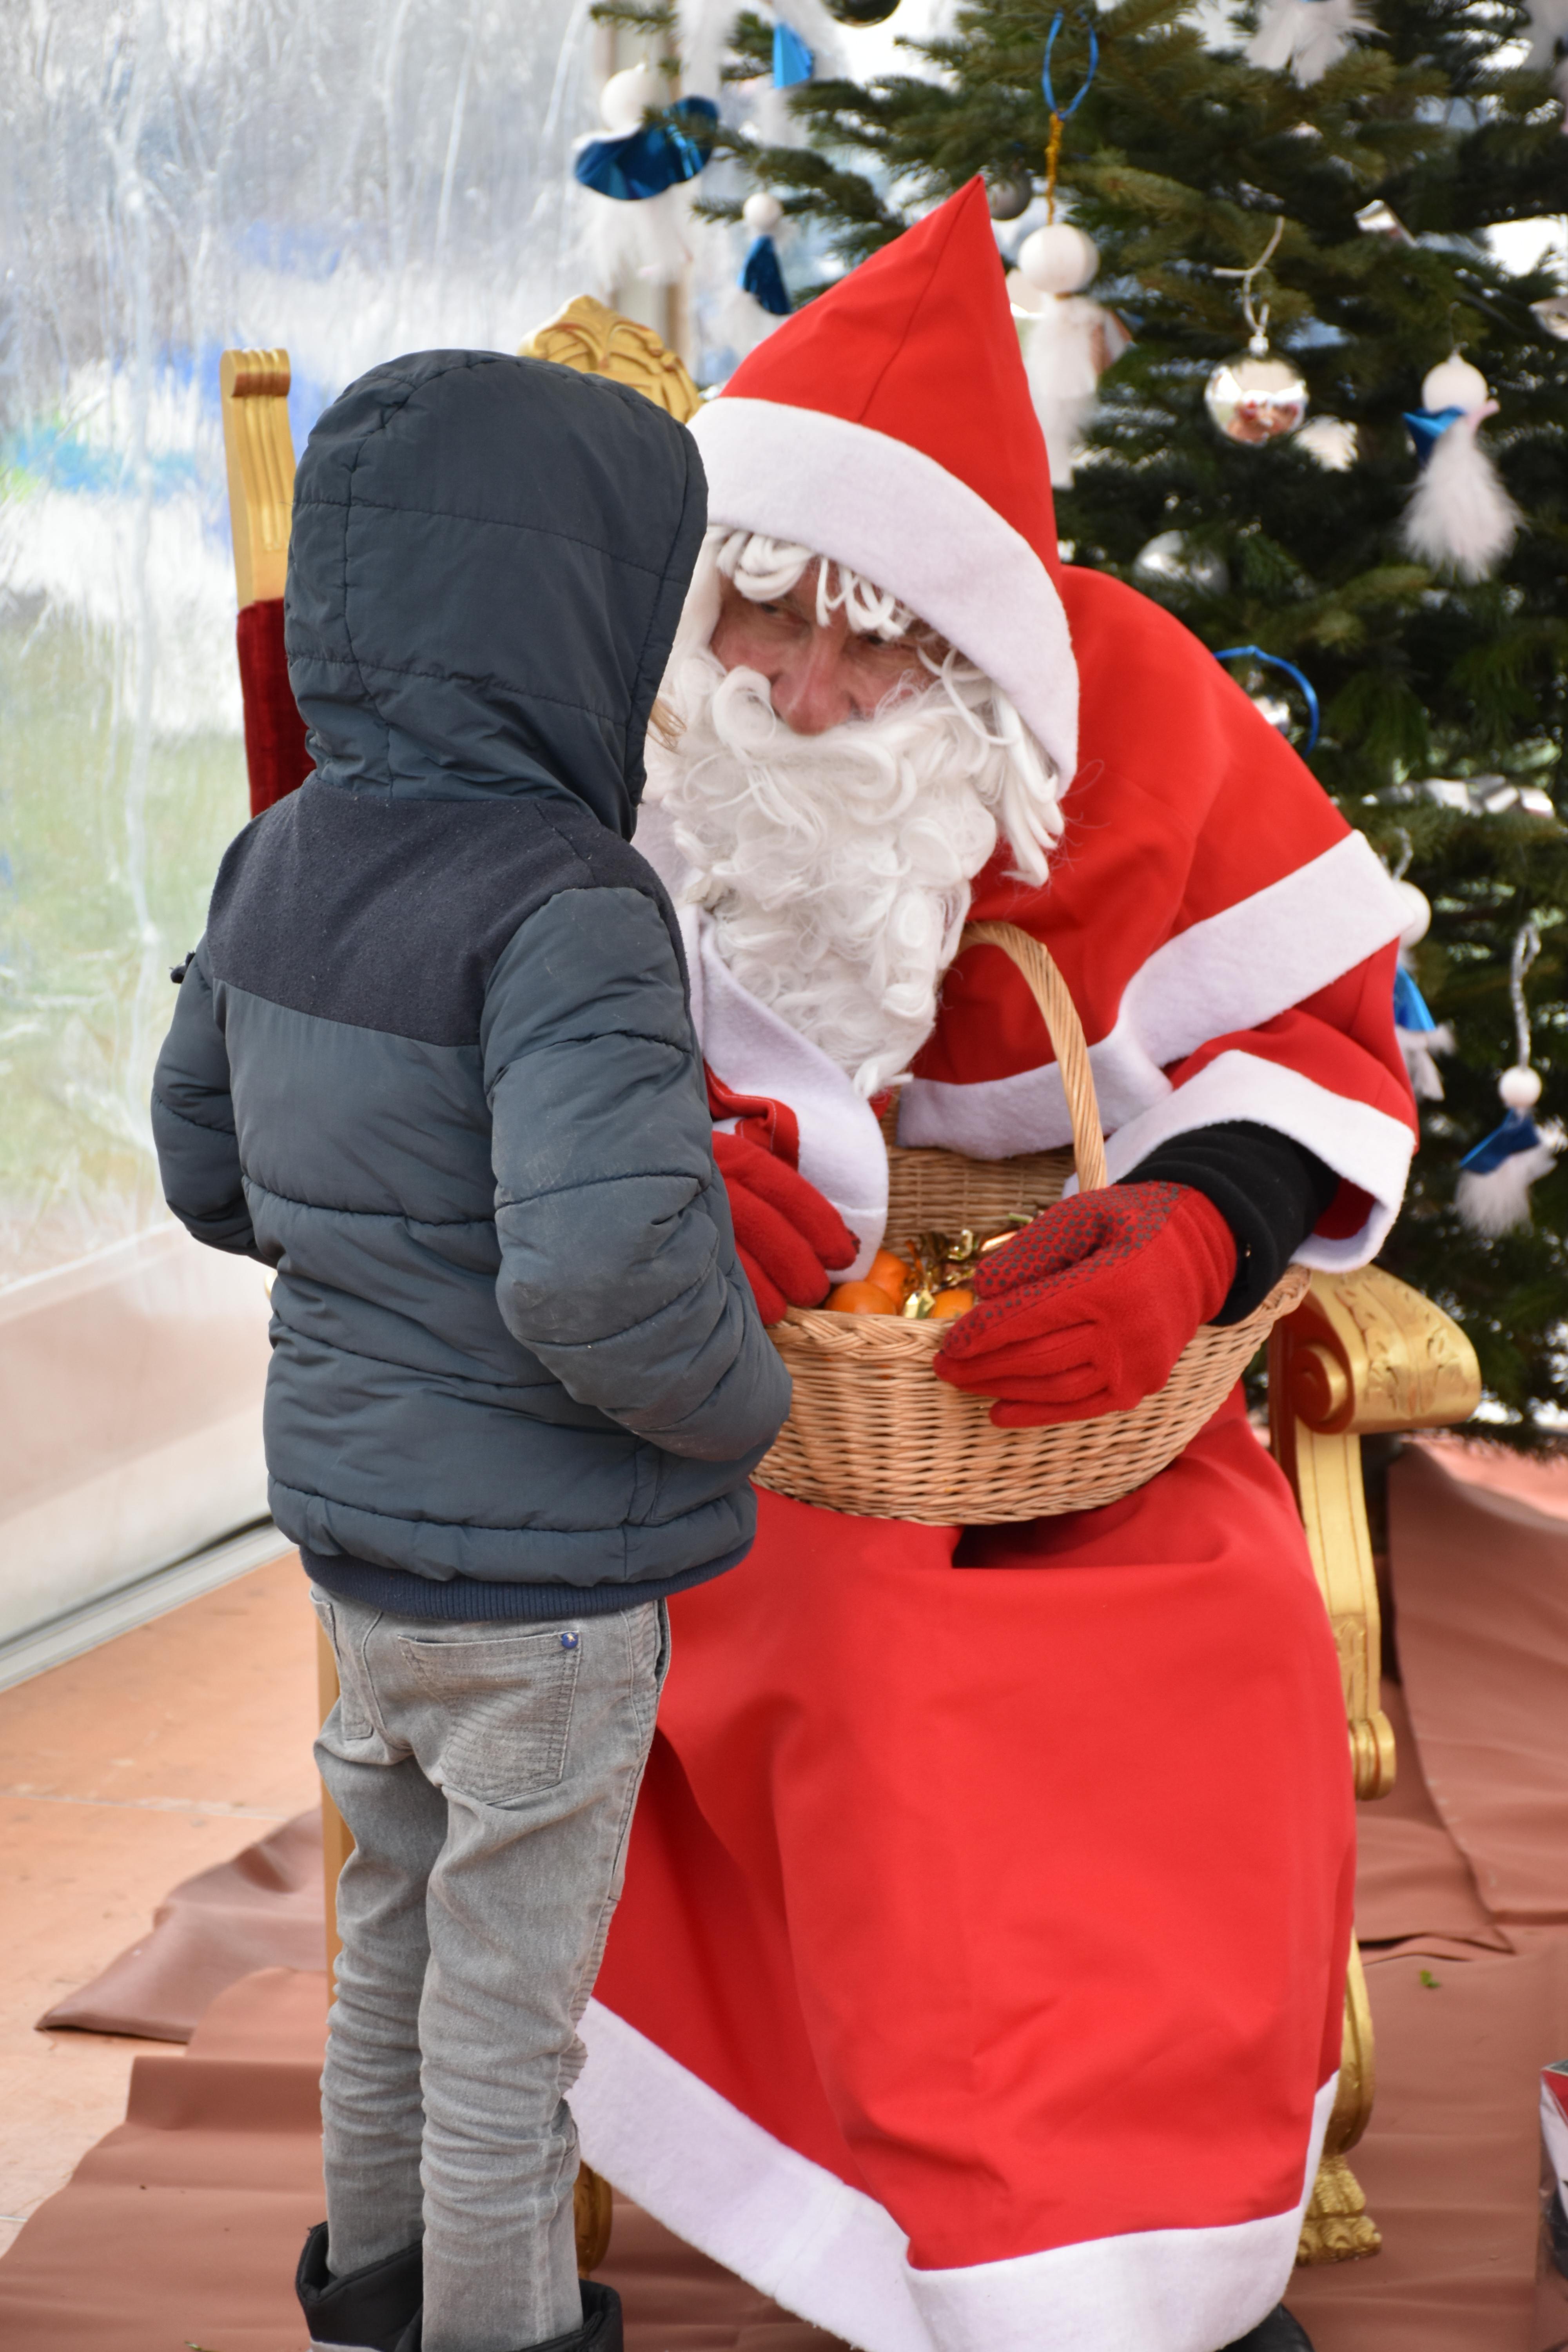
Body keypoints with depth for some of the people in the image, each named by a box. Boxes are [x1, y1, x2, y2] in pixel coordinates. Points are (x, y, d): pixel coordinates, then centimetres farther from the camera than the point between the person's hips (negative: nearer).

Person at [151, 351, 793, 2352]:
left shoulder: (289, 860, -1)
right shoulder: (564, 912, -26)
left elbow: (214, 1168, 10)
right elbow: (604, 1276, -35)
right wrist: (738, 1402, -15)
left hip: (361, 1513, 8)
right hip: (537, 1576, -8)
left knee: (402, 1922, 25)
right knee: (513, 1993, 10)